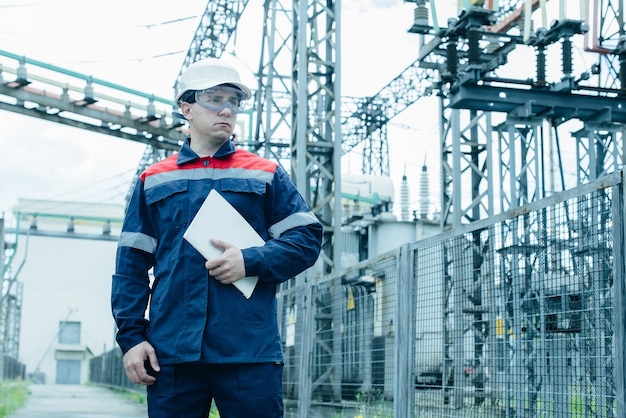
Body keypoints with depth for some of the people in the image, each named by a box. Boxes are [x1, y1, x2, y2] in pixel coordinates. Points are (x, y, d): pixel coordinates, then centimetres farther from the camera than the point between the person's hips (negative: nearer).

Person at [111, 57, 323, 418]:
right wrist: (131, 335, 2)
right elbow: (132, 265, 12)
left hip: (251, 350, -1)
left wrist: (251, 261, -10)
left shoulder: (266, 175, 13)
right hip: (171, 352, 1)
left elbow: (307, 238, 6)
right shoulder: (154, 181, 15)